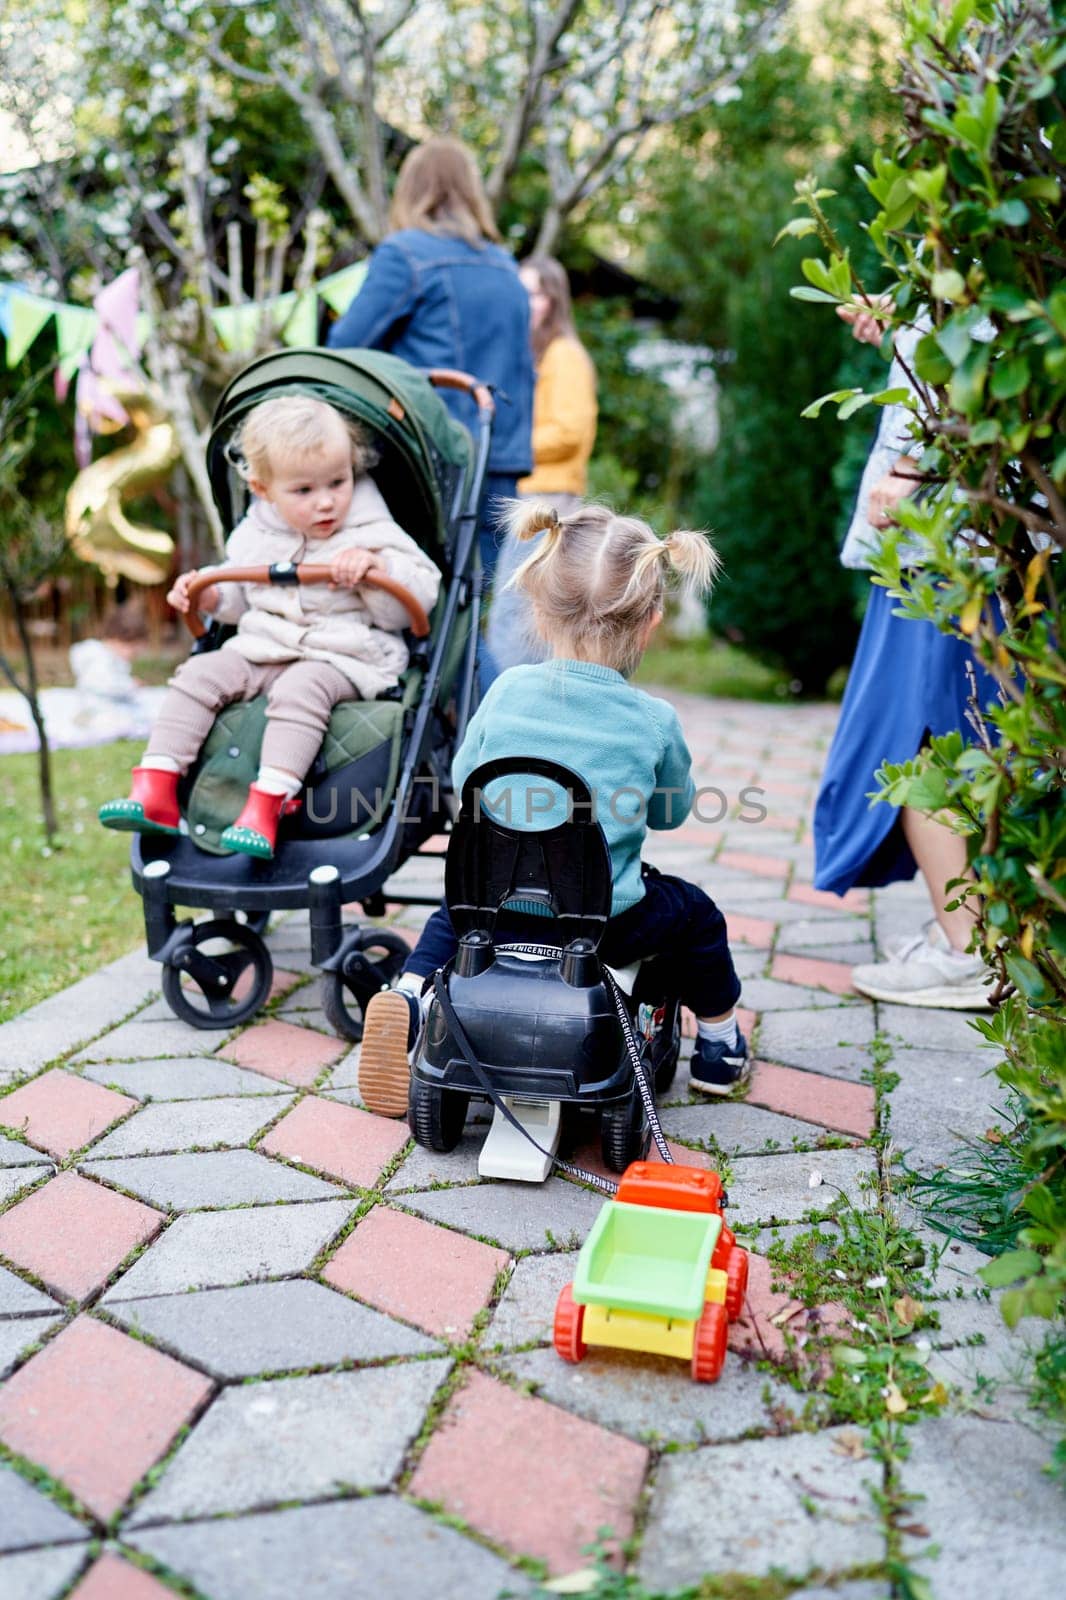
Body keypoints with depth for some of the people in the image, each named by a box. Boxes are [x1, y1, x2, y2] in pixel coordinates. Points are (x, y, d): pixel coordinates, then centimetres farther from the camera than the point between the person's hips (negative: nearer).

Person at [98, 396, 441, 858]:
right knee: (199, 674, -12)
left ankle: (264, 808, -40)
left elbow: (422, 596, -8)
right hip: (260, 649, 5)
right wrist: (211, 596, 4)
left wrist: (376, 567, -25)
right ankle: (154, 794, -16)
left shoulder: (373, 536, -3)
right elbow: (243, 597, 26)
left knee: (299, 689, -35)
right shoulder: (253, 535, 11)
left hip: (343, 659, -5)